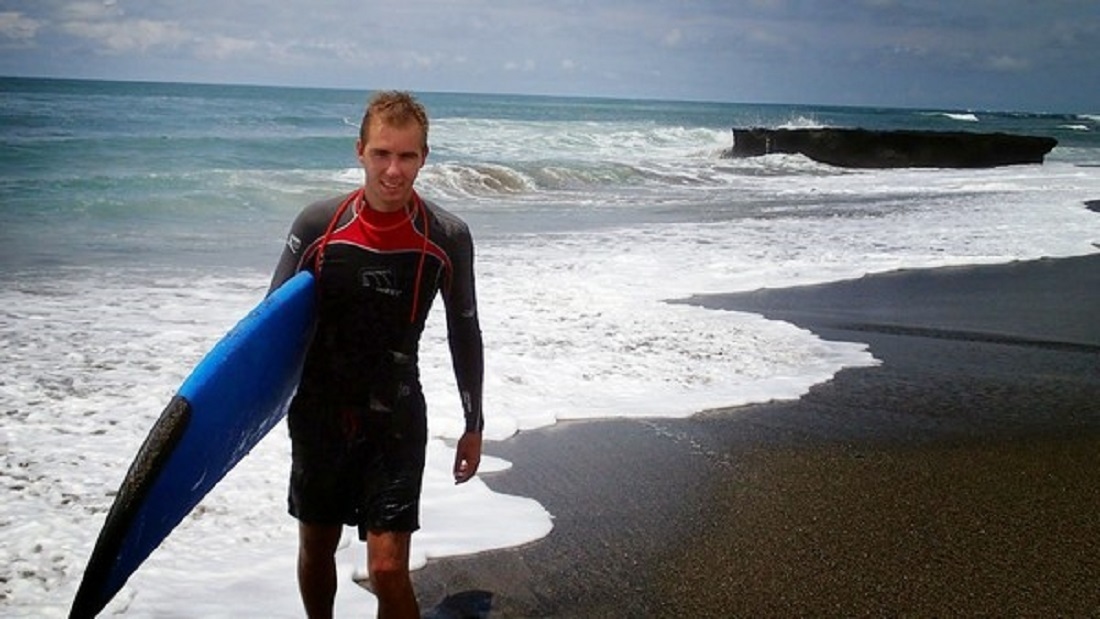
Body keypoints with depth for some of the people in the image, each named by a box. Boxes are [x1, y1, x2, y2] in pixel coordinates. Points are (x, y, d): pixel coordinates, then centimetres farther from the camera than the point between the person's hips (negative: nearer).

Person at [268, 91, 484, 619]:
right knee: (316, 548, 19)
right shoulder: (318, 224, -9)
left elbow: (464, 333, 3)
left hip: (395, 419, -2)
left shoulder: (447, 237, -9)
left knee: (388, 568, -10)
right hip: (318, 413, 2)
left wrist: (474, 426, 8)